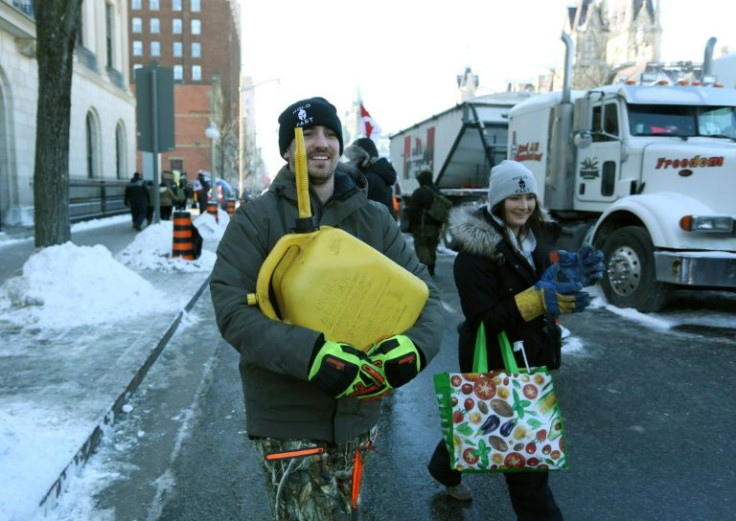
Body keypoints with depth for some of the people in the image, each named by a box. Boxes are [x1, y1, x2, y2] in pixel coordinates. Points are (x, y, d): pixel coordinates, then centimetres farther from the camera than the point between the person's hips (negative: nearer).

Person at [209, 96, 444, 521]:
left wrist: (417, 343, -22)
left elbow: (424, 291, 1)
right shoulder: (256, 220, -7)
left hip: (360, 406, 4)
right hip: (288, 417, -4)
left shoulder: (375, 219, 3)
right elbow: (233, 308, -15)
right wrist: (310, 353, -30)